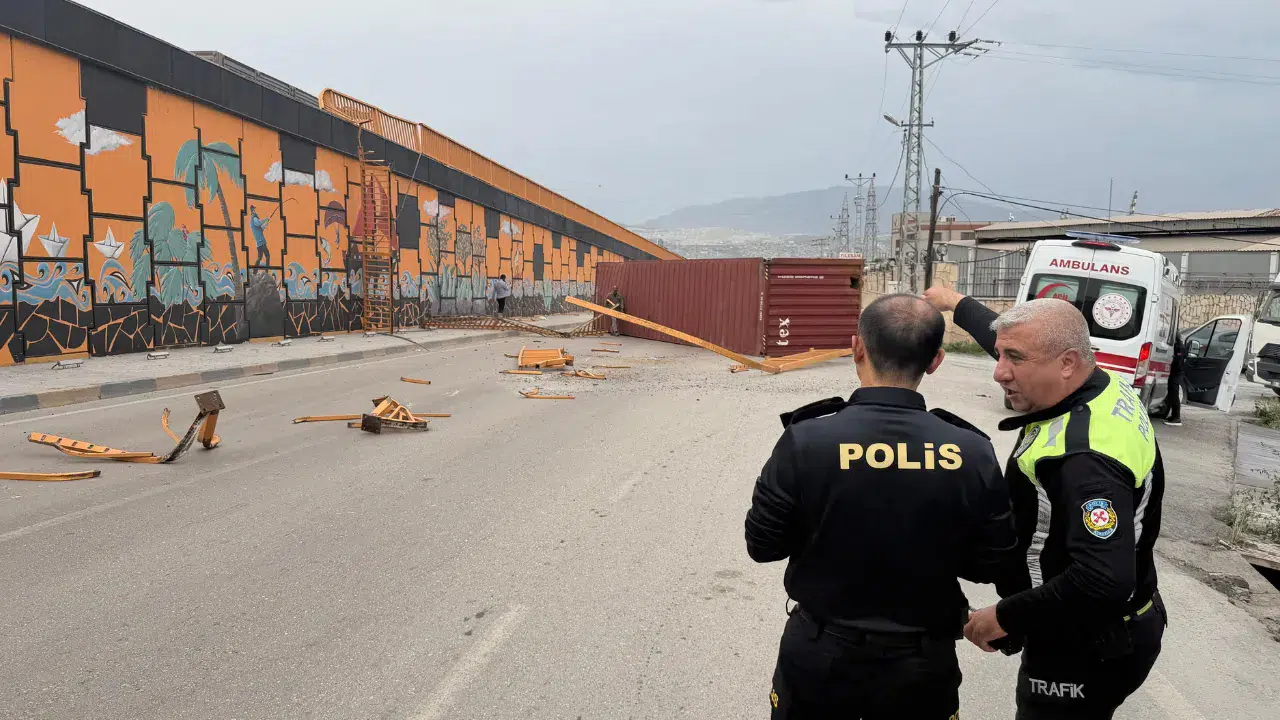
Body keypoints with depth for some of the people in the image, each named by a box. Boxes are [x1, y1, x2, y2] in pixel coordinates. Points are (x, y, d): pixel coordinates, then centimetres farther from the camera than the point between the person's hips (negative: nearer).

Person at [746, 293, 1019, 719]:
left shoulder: (806, 440, -20)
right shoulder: (973, 453, -15)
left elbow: (762, 545, -11)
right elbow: (994, 566, -5)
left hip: (820, 658, -1)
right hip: (923, 667, 1)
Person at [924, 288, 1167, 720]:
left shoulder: (1085, 457, -34)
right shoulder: (1105, 387, -3)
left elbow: (1104, 581, -39)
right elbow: (1016, 340, 15)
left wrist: (1006, 617, -26)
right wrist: (957, 304, 29)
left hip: (1085, 655, -9)